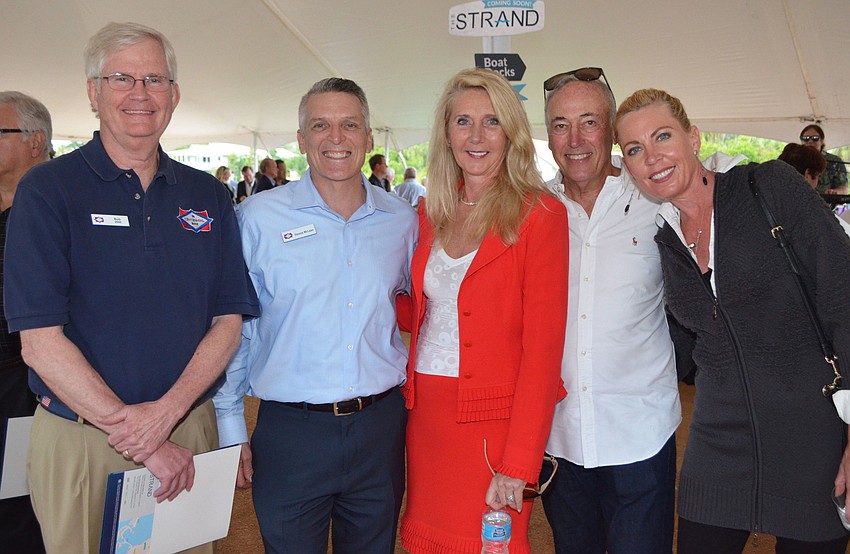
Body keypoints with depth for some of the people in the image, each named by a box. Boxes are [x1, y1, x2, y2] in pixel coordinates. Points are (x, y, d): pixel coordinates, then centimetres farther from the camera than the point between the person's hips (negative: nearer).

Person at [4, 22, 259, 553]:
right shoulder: (47, 190, -6)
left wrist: (167, 411, -14)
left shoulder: (208, 196, 4)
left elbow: (228, 321, 2)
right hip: (80, 443, -3)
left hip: (190, 429, 3)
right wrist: (140, 440, -15)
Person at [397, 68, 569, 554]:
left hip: (494, 423, -5)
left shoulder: (540, 214, -9)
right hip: (426, 414, 5)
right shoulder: (431, 214, 8)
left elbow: (543, 346, -13)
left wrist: (518, 466, -17)